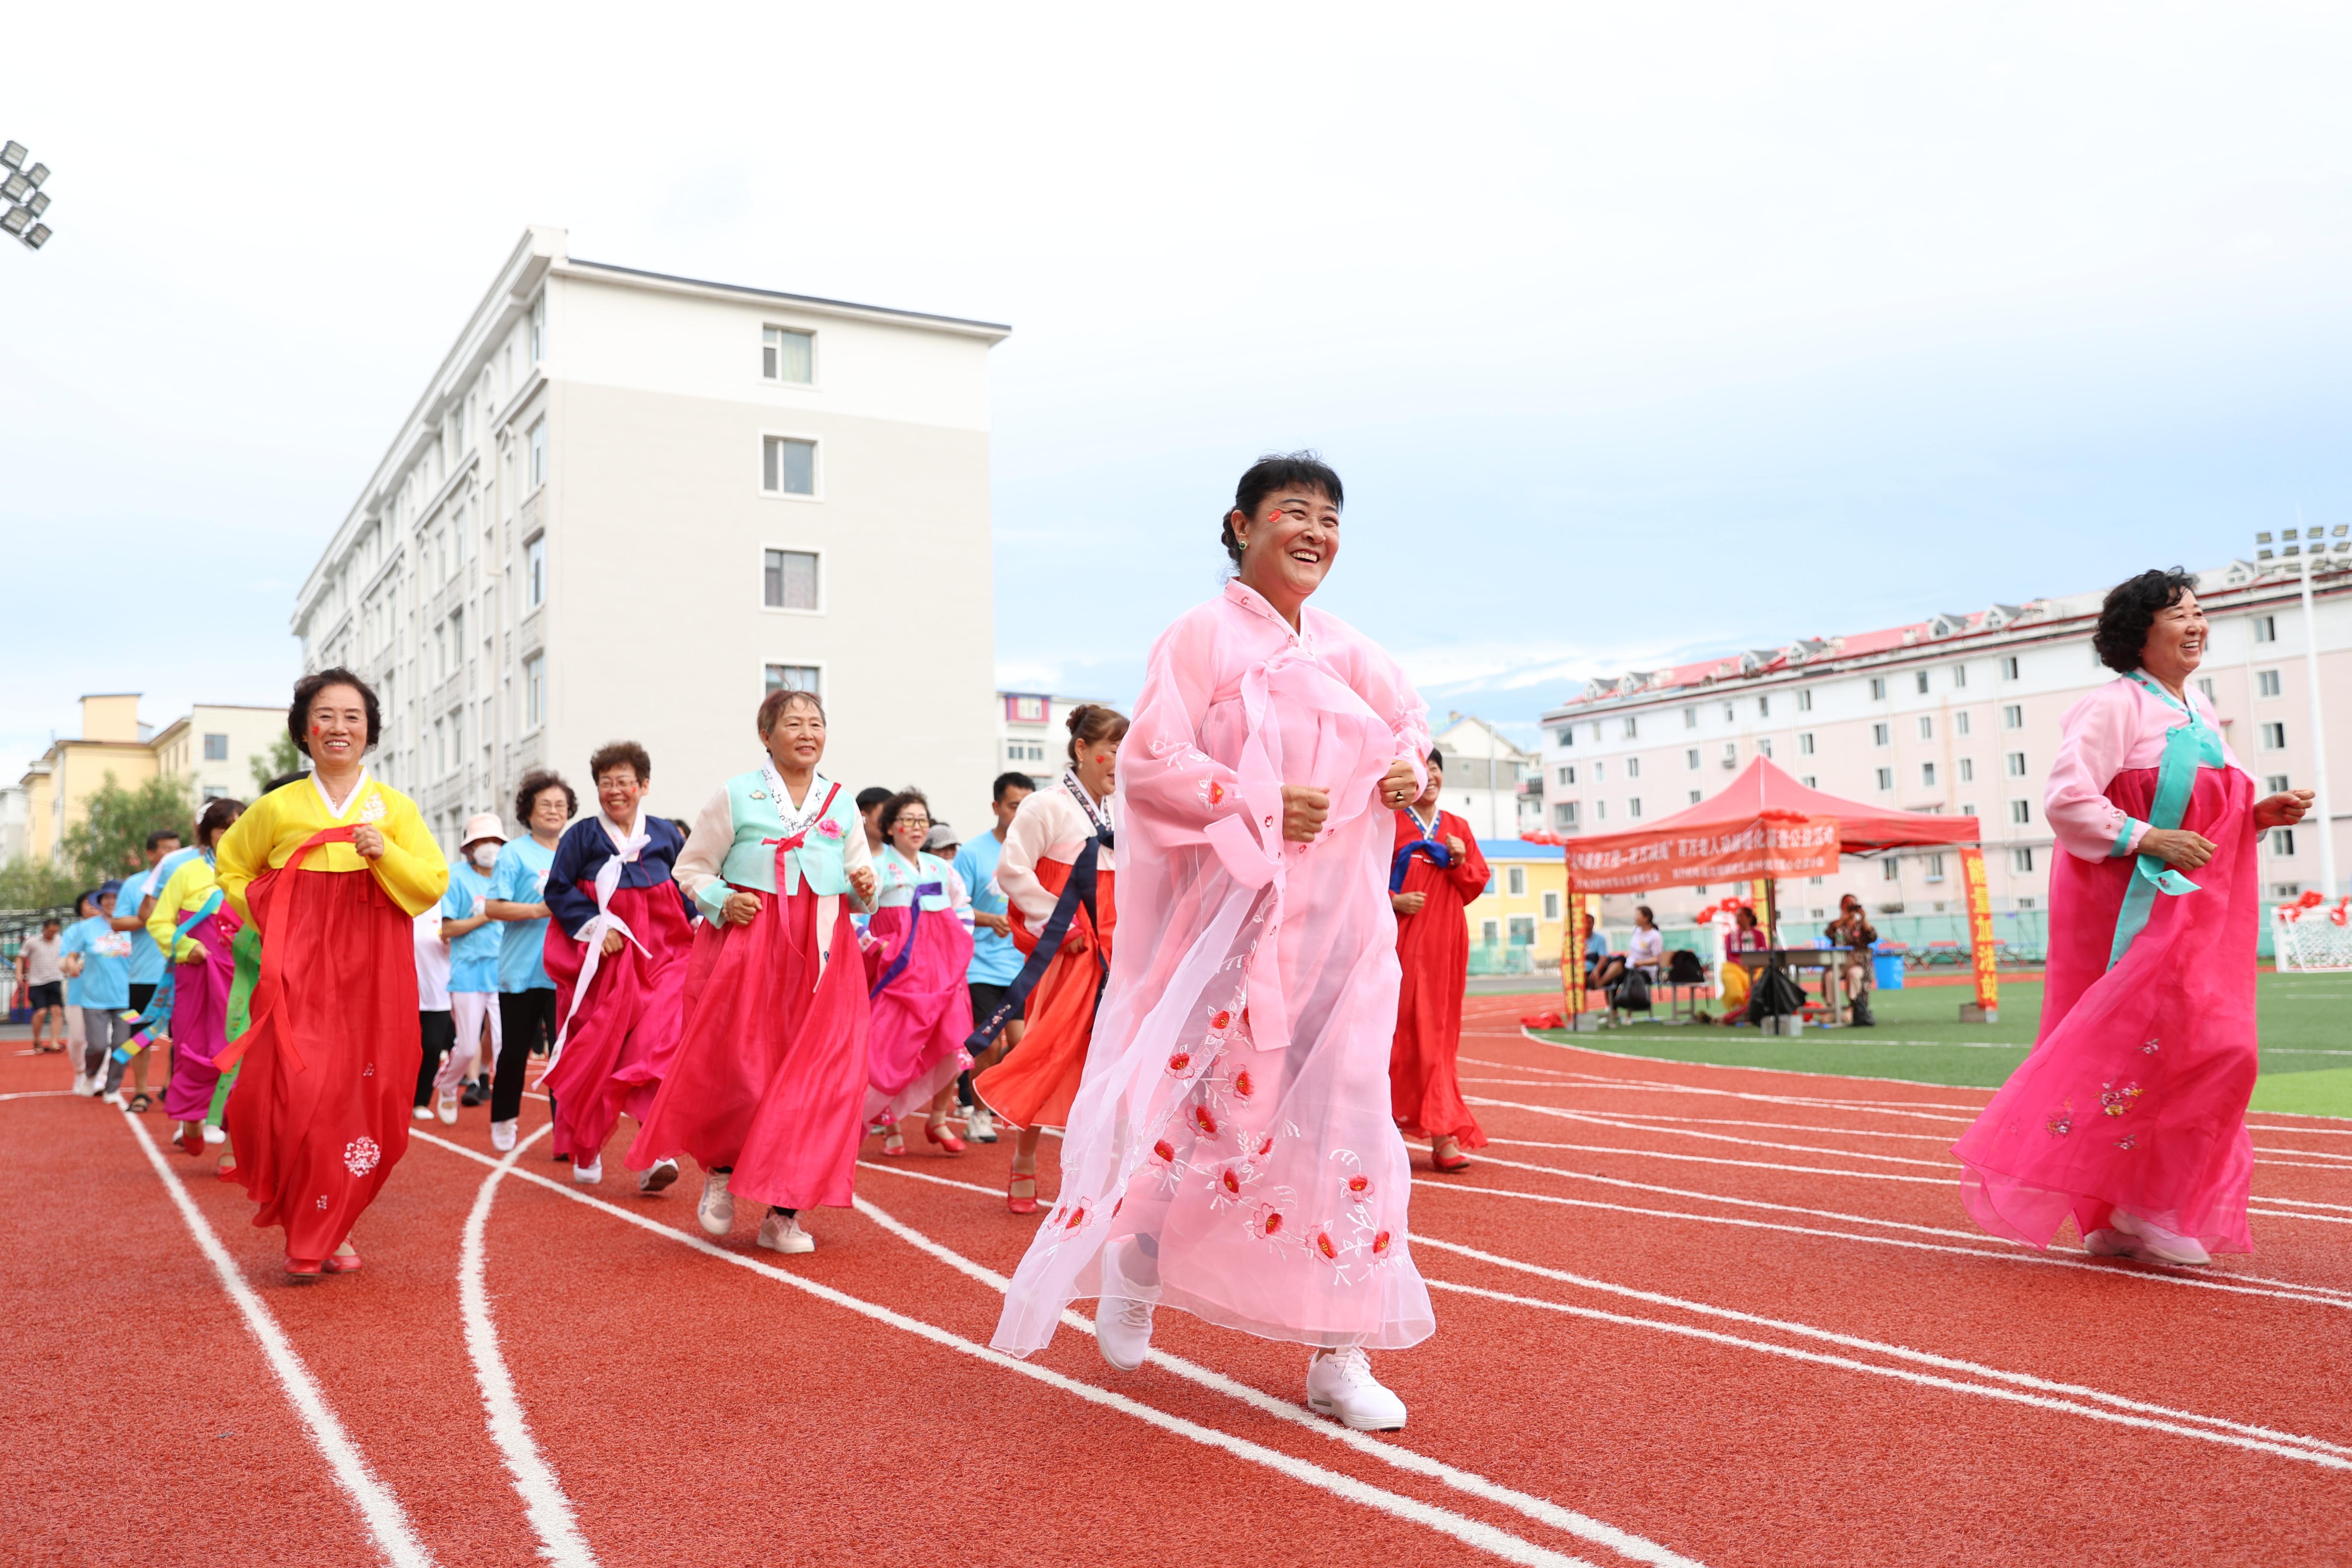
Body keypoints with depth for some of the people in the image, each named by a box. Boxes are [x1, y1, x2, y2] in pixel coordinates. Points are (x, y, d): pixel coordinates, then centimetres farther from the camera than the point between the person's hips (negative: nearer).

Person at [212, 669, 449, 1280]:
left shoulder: (396, 807, 6)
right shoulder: (278, 808, 5)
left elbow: (435, 884, 2)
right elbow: (232, 868, 21)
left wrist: (386, 854, -14)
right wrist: (266, 914, 6)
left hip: (373, 974, 1)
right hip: (300, 972, -1)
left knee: (365, 1103, 1)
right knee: (297, 1096, -12)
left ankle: (332, 1228, 19)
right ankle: (303, 1237, 5)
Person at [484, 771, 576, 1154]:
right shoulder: (514, 853, -2)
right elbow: (493, 908, -8)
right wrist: (540, 910, -18)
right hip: (521, 972, -2)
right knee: (515, 1050, 8)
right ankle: (503, 1121, 28)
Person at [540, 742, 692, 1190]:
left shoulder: (666, 834, 6)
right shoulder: (583, 835, 1)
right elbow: (558, 890, 0)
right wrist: (594, 926, -12)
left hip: (659, 956, 1)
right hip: (601, 960, -1)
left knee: (656, 1048, -13)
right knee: (595, 1053, 5)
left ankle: (656, 1152, -19)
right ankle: (585, 1150, 22)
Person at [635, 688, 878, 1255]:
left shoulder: (842, 804, 12)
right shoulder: (736, 795, 3)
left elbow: (859, 875, 18)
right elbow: (692, 868, 6)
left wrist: (865, 887, -4)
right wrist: (720, 901, -11)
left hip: (825, 953, 3)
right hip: (748, 945, -3)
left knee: (815, 1076, -2)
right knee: (738, 1066, -6)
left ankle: (783, 1211, 7)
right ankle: (720, 1168, 25)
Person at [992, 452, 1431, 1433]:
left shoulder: (1348, 653, 14)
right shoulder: (1203, 635, -3)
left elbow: (1406, 728, 27)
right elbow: (1151, 762, -11)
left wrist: (1408, 770, 5)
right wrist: (1262, 806, -19)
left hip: (1342, 917, 5)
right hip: (1241, 906, -5)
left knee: (1344, 1121, 2)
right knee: (1227, 1106, -4)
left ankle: (1339, 1356, 10)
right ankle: (1134, 1260, 27)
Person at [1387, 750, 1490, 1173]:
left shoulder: (1458, 828, 14)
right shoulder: (1389, 823, 3)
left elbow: (1476, 886, 12)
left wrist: (1460, 863, -7)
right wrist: (1393, 901, -17)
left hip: (1446, 938, 4)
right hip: (1403, 936, -4)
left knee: (1440, 1030, 3)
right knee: (1412, 1028, -9)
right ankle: (1444, 1128, -6)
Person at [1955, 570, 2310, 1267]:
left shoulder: (2196, 709, 17)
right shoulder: (2115, 706, -11)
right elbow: (2067, 801, -18)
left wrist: (2260, 815, 6)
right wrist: (2148, 841, -23)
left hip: (2191, 909, 9)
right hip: (2134, 907, -9)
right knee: (2202, 1047, -17)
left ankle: (2115, 1223, 16)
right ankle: (2147, 1208, -5)